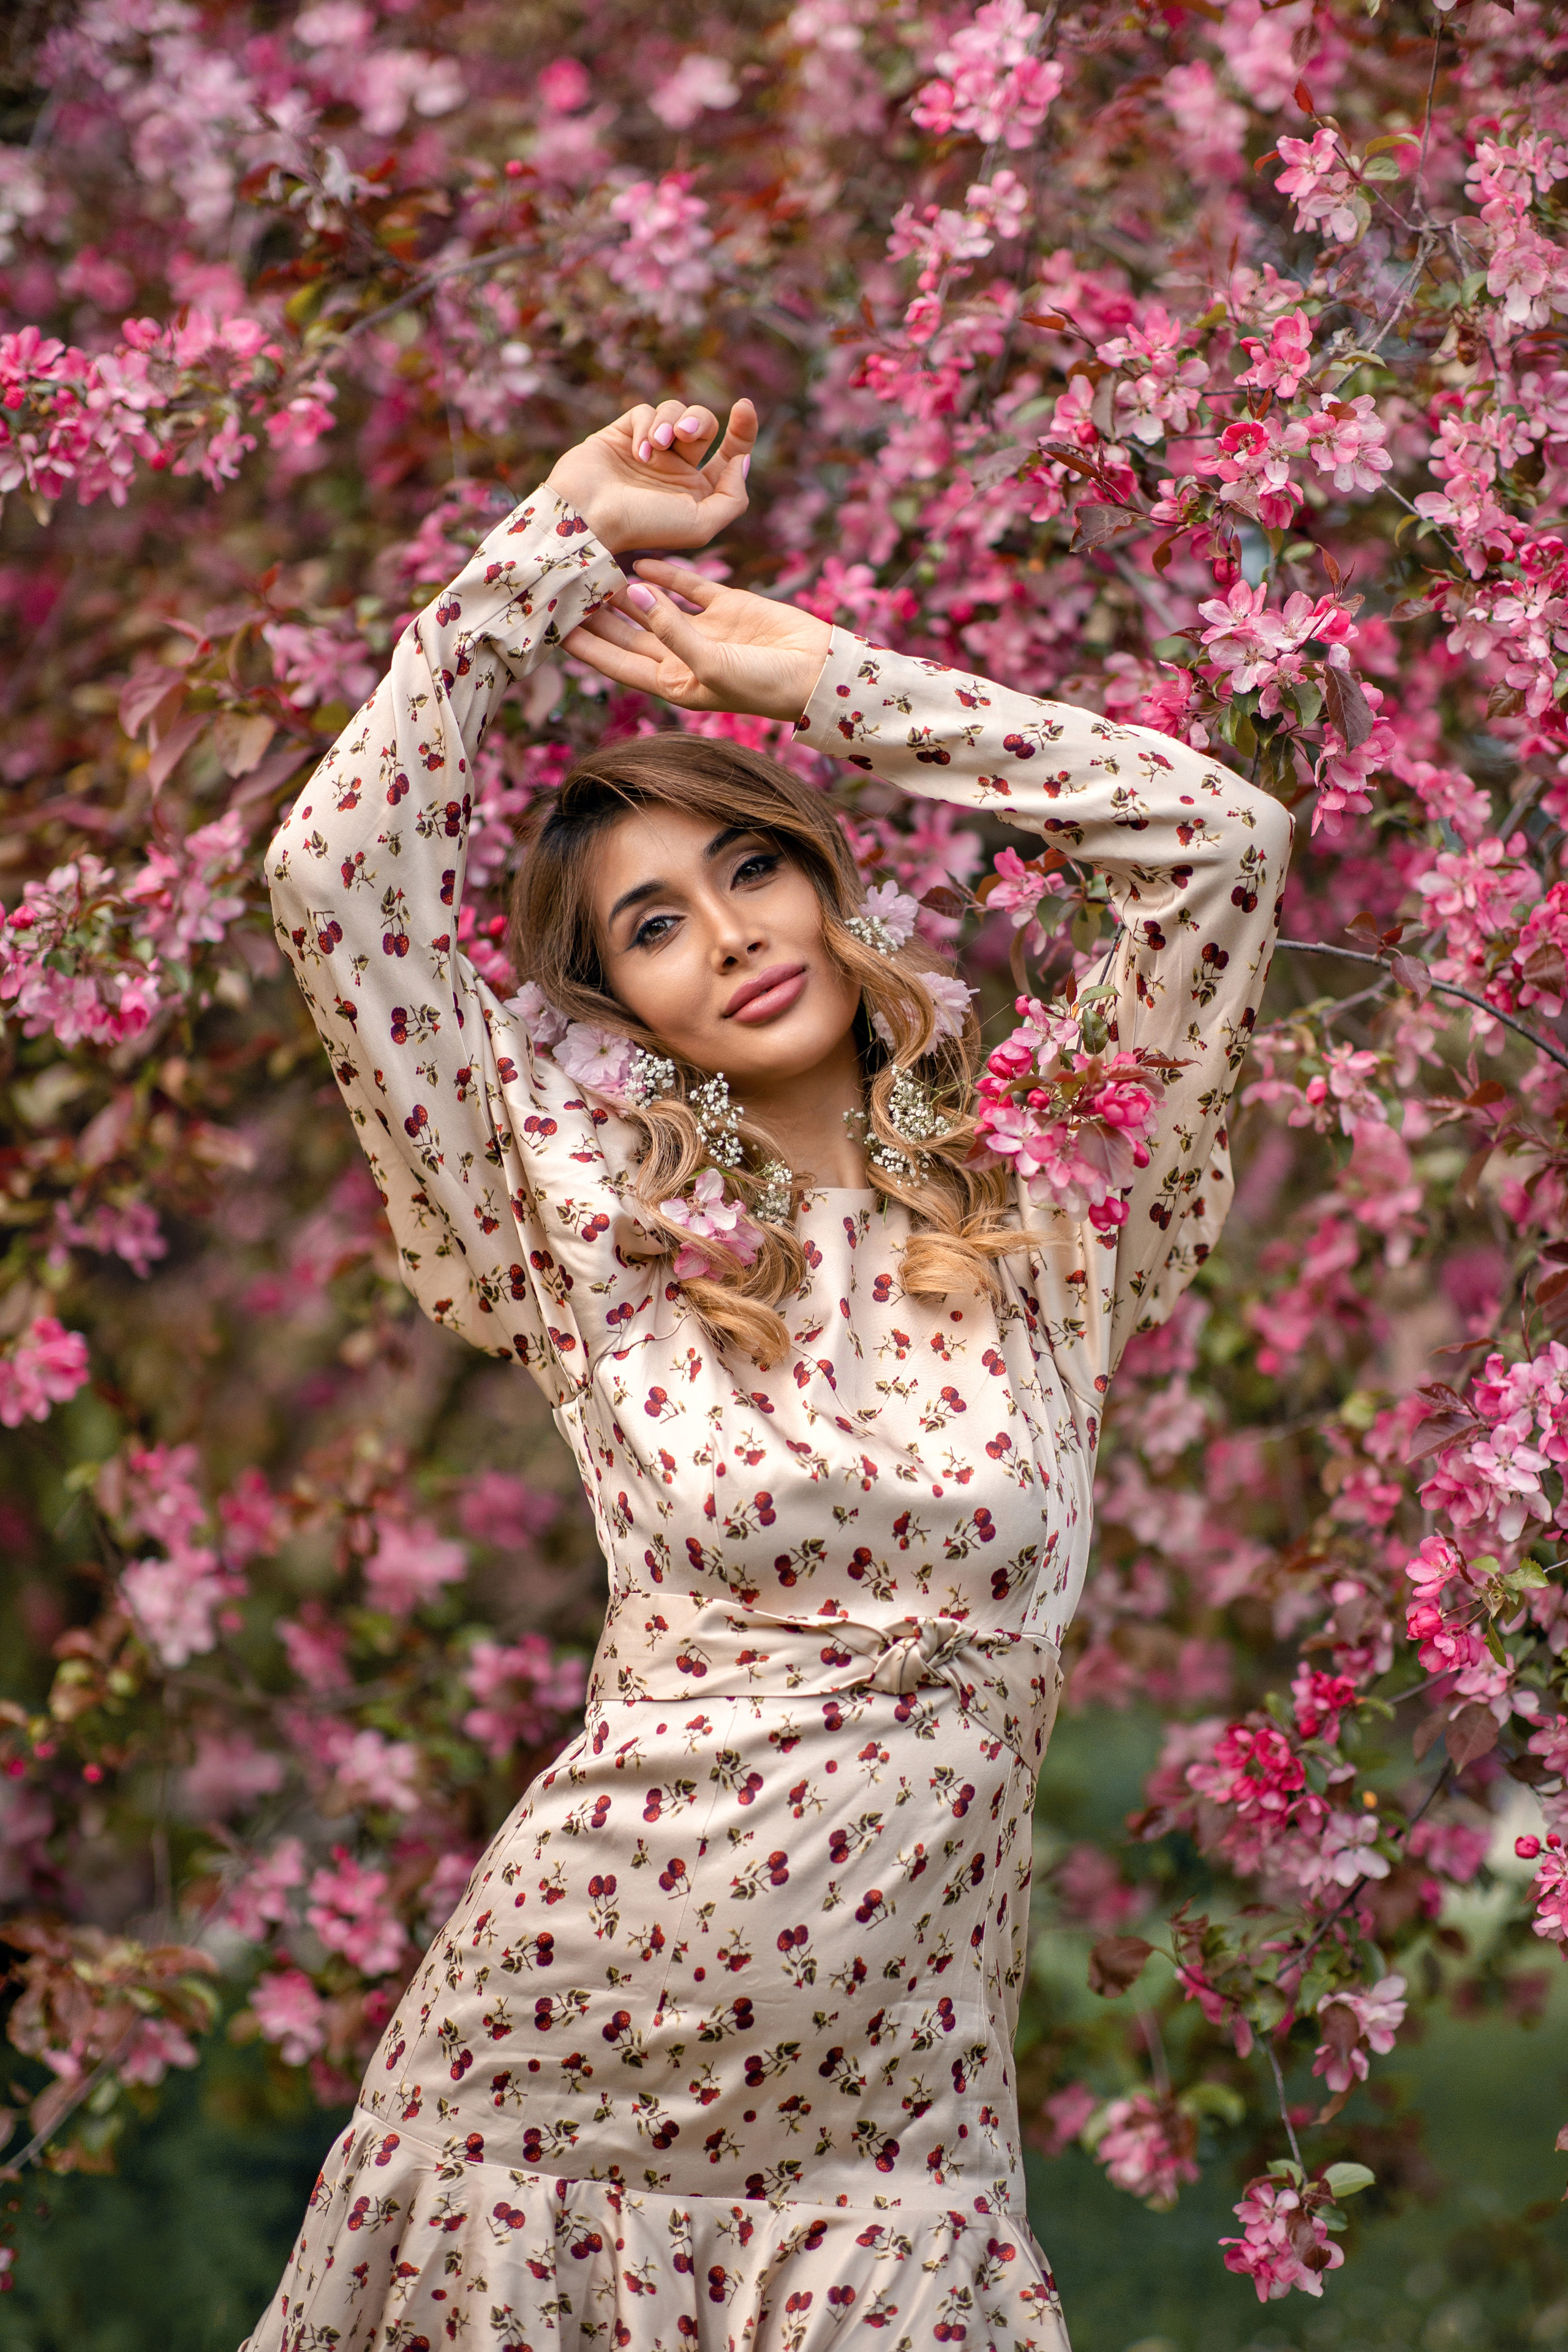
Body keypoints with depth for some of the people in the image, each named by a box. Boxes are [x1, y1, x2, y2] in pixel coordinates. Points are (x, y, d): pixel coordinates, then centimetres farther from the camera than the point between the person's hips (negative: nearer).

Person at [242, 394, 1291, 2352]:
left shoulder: (1044, 1214, 6)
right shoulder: (595, 1232, 3)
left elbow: (1221, 836, -1)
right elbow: (332, 873, -2)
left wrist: (827, 679, 4)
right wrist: (567, 537, 4)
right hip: (572, 2027, 0)